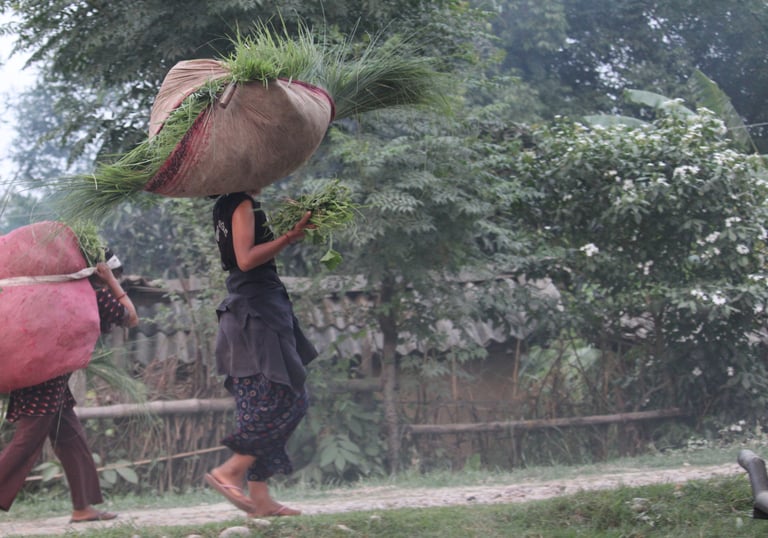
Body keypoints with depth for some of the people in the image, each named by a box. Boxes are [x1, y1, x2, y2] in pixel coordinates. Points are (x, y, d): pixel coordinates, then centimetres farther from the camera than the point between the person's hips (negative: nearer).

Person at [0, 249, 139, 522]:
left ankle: (83, 507, 14)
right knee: (26, 444, -8)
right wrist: (110, 280, 4)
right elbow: (132, 318, 5)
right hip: (46, 383, -9)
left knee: (71, 439, 11)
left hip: (51, 383, 9)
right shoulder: (98, 295, -6)